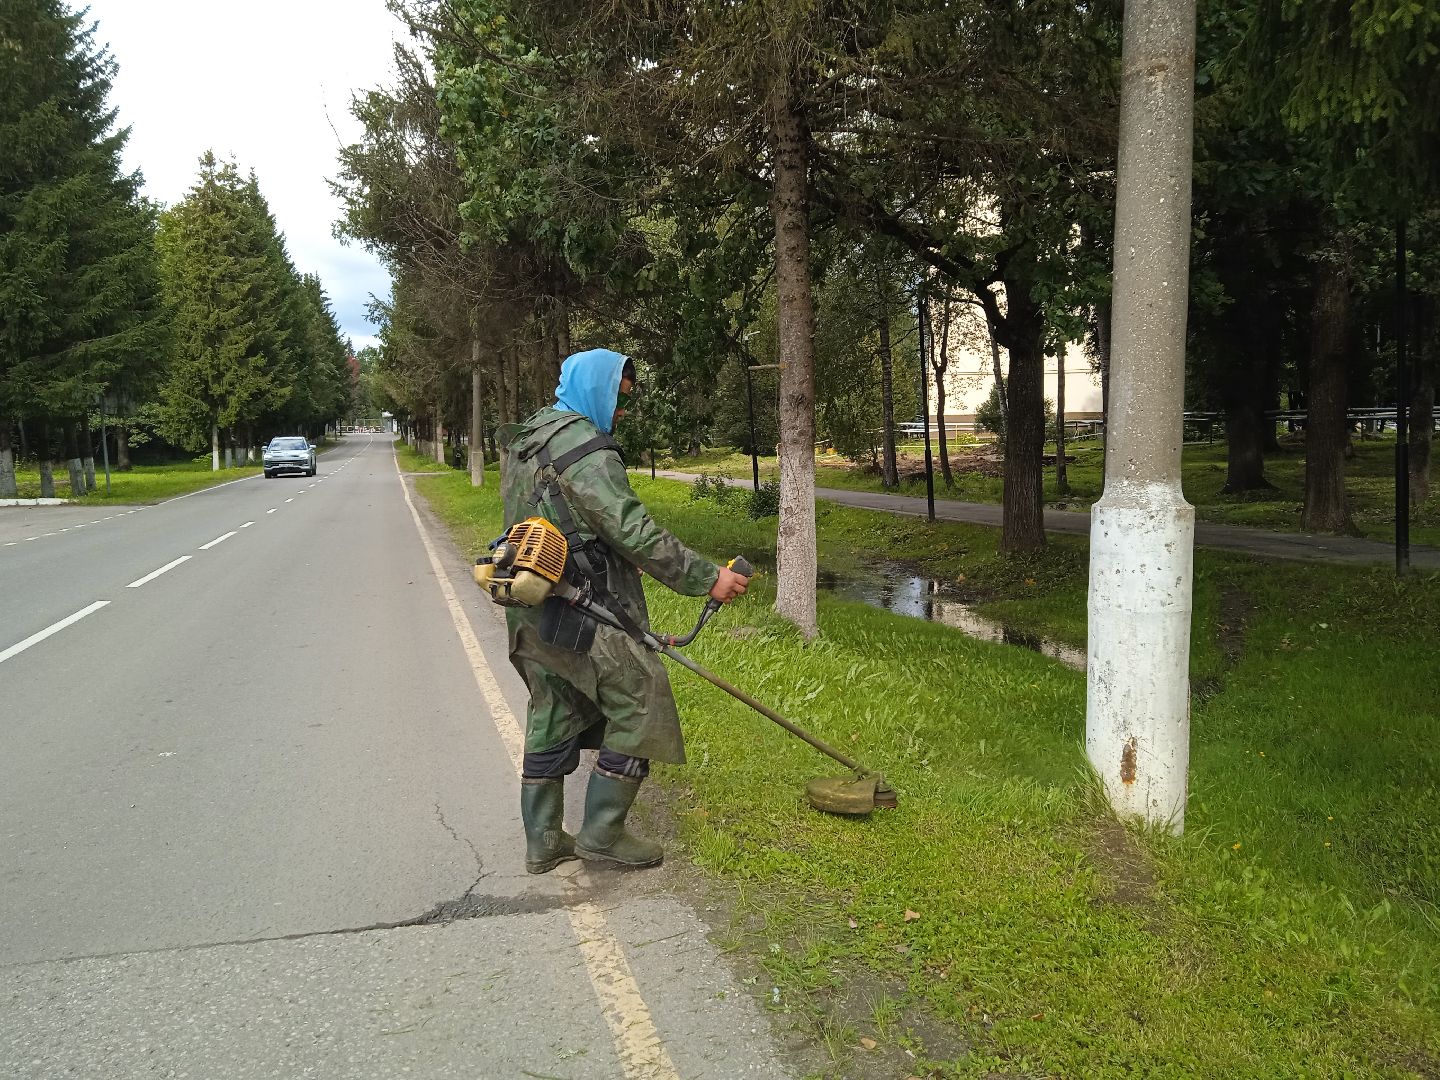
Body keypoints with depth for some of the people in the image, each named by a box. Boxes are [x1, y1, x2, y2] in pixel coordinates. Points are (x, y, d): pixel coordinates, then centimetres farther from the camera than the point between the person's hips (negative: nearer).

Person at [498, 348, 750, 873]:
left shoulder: (524, 440, 14)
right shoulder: (583, 447, -17)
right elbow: (635, 532, -22)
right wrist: (706, 577, -18)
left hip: (531, 613, 10)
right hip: (582, 614, -9)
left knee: (552, 720, 16)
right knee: (641, 707, 2)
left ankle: (544, 842, 24)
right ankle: (602, 833, 8)